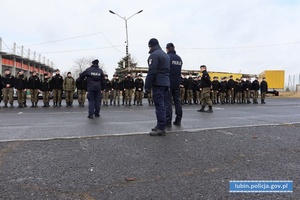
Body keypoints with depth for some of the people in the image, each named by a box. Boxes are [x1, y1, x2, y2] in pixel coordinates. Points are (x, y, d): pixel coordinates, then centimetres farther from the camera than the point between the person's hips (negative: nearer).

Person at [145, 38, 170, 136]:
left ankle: (161, 129, -11)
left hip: (158, 83, -9)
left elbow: (151, 71, -16)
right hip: (166, 83, 9)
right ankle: (160, 125, 20)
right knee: (162, 105, 14)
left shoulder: (154, 55, -8)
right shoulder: (165, 55, 23)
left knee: (159, 105, -10)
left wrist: (147, 85, -14)